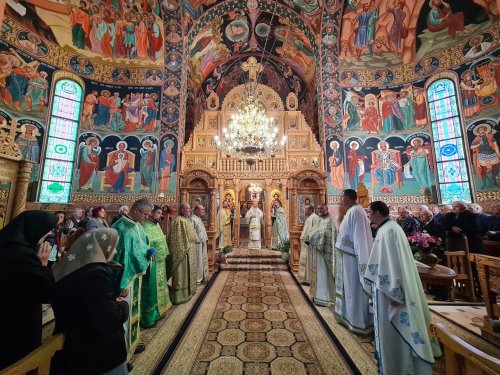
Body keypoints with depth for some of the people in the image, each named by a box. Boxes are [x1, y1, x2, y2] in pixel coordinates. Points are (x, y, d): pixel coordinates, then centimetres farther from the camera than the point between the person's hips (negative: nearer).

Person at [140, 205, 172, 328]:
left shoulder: (157, 225, 7)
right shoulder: (145, 227, -21)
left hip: (160, 262, 9)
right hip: (152, 263, -9)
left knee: (159, 288, 23)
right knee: (151, 290, 6)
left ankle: (158, 310, 41)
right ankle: (148, 317, 24)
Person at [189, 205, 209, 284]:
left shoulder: (198, 218, 13)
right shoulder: (192, 219, -17)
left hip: (202, 243, 10)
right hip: (197, 243, -10)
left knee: (203, 260, 18)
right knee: (198, 261, 2)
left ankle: (202, 277, 33)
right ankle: (197, 279, 17)